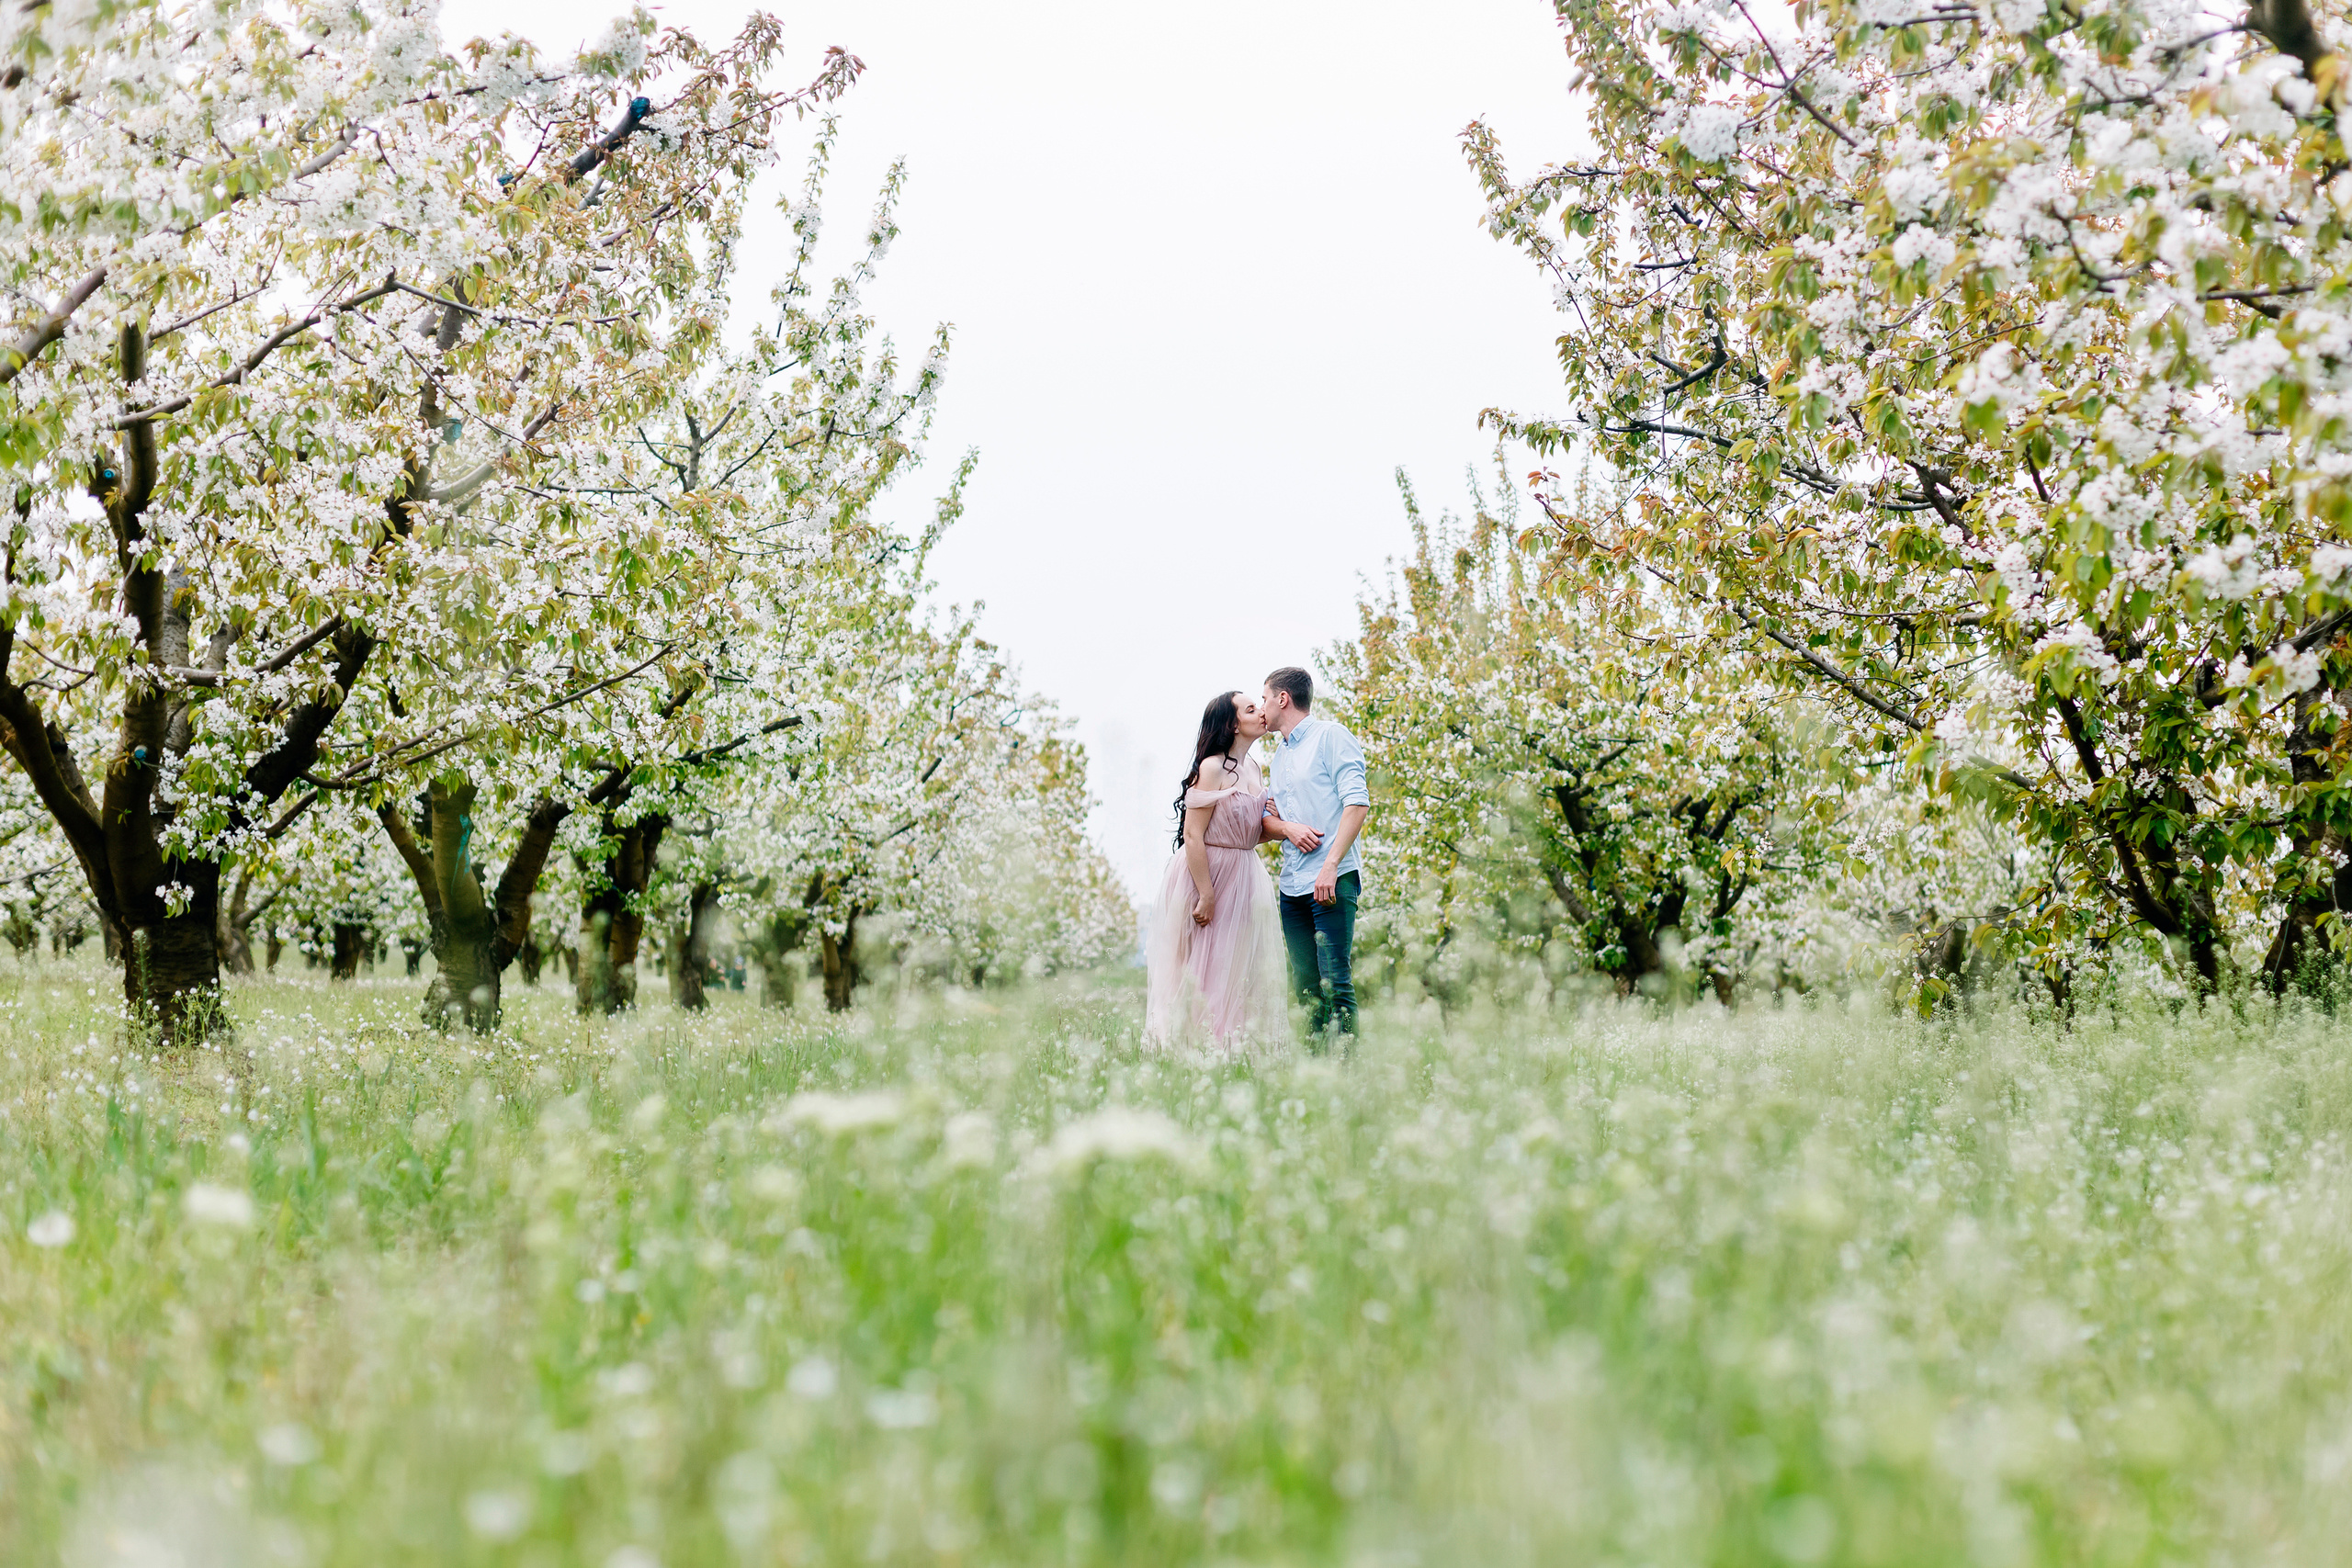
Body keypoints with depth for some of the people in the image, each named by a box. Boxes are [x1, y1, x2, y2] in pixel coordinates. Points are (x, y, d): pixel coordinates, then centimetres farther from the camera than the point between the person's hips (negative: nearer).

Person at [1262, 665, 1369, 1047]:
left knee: (1334, 980, -13)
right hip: (1293, 884, 8)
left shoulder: (1331, 737, -1)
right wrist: (1289, 829, -2)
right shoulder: (1280, 756, 23)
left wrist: (1331, 865, -20)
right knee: (1304, 986, 4)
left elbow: (1357, 803, -11)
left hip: (1332, 880, -8)